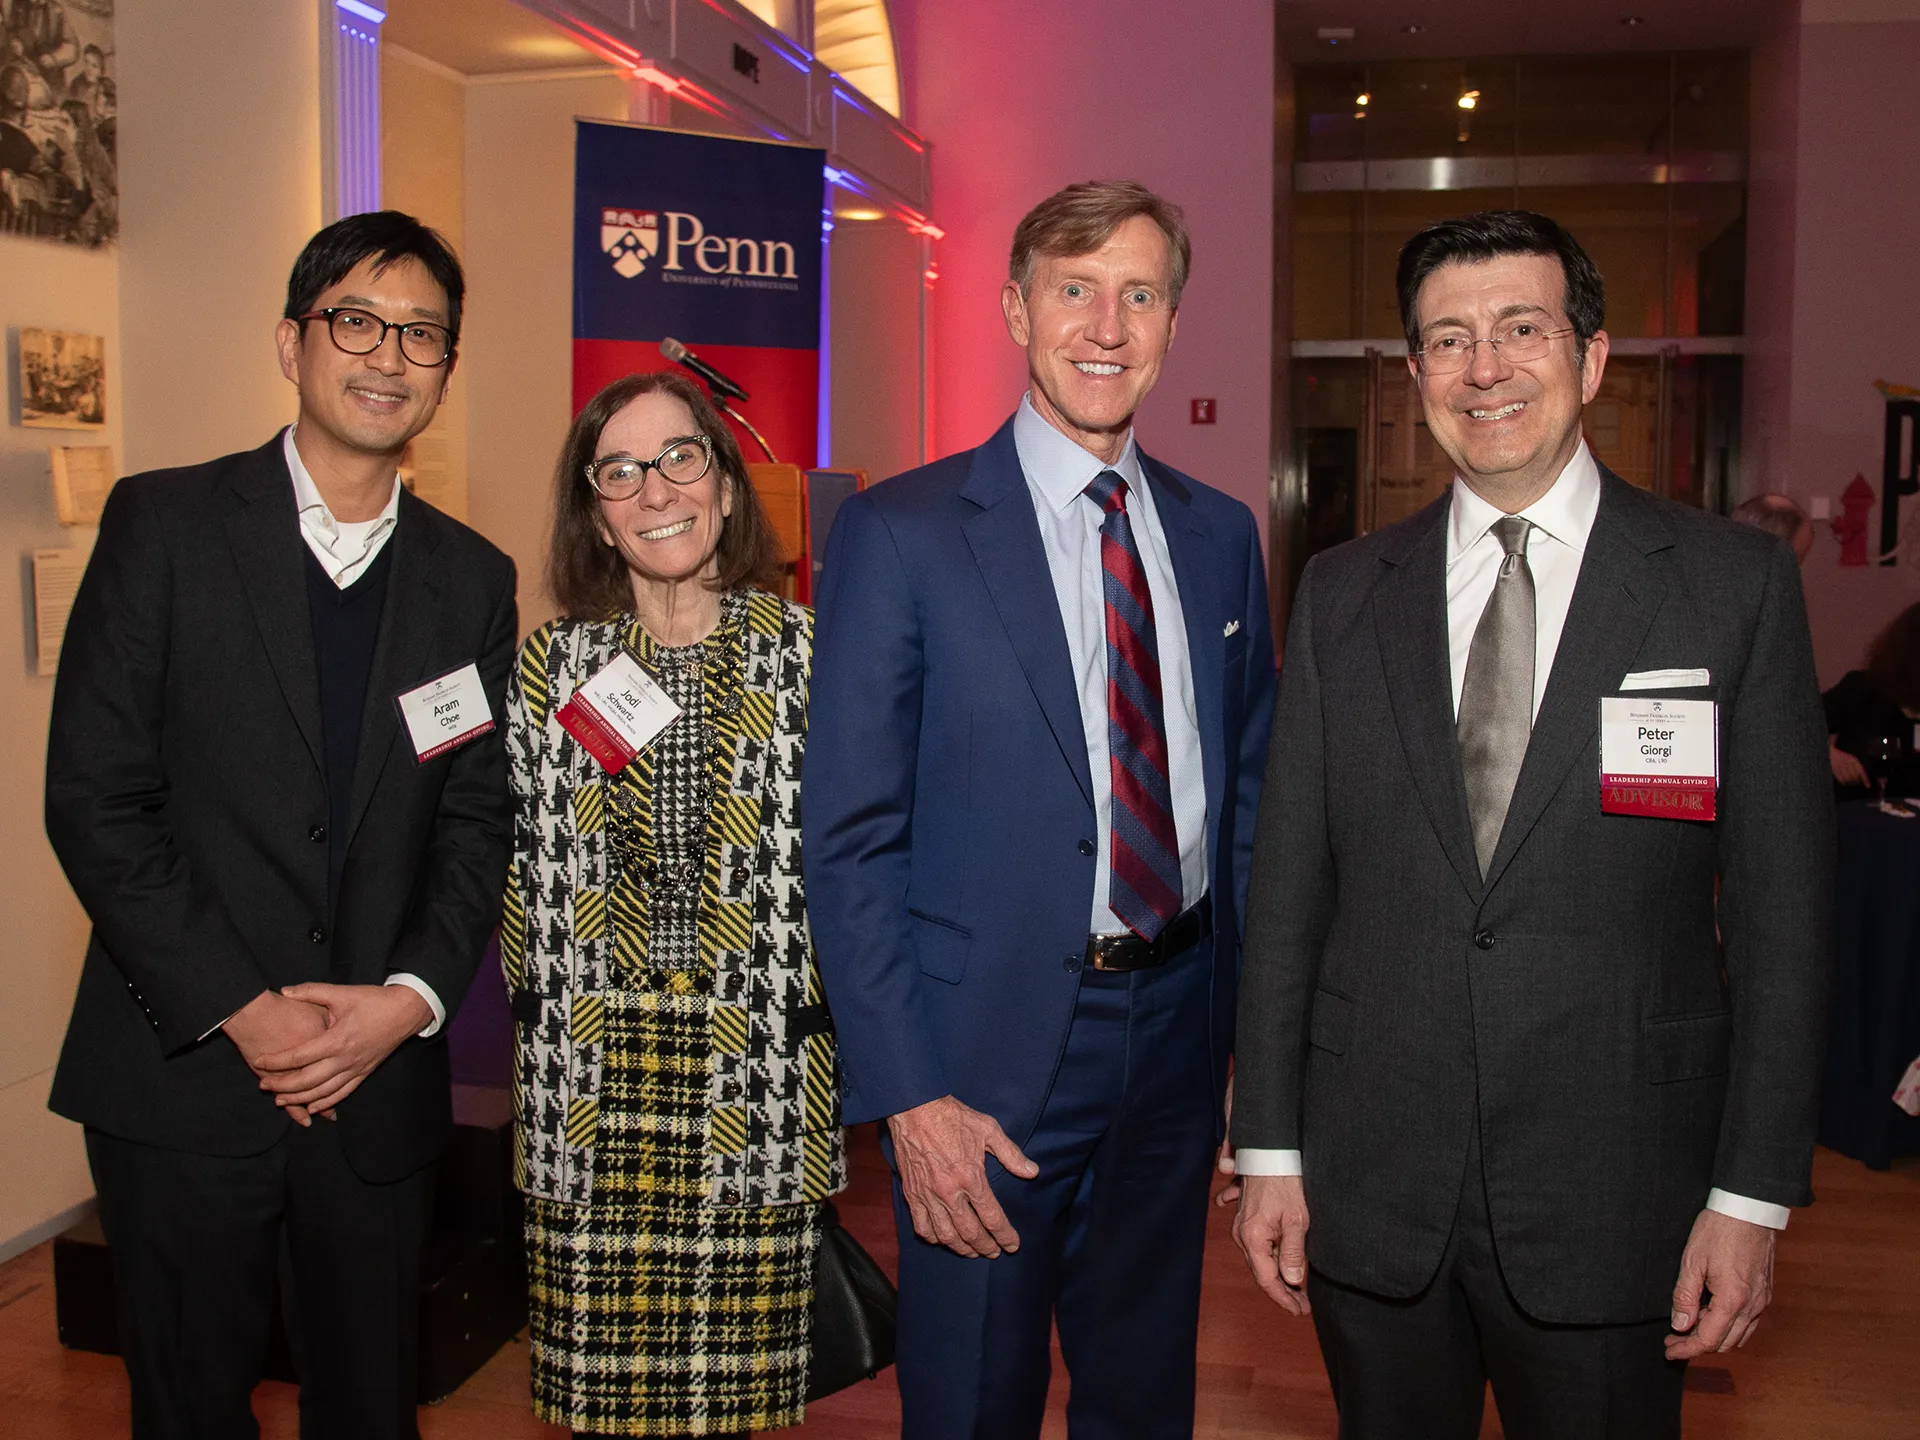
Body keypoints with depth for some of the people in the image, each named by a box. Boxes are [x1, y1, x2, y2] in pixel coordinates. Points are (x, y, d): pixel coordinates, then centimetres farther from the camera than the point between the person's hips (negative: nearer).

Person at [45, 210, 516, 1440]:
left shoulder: (472, 579, 6)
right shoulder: (164, 523, -3)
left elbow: (480, 821, 6)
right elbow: (93, 798, -7)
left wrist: (412, 996, -10)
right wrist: (239, 1009, -12)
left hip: (380, 1083, 3)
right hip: (184, 1075, -2)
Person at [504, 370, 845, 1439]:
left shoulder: (806, 652, 1)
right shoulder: (553, 660, 6)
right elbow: (520, 865, 11)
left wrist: (815, 1013, -2)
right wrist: (545, 1009, 5)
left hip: (753, 1070, -1)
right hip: (590, 1083, 1)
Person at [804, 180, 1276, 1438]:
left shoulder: (1221, 535, 6)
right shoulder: (902, 533, -9)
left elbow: (1247, 797, 12)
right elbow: (850, 839, -10)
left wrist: (1258, 1034, 6)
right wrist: (909, 1097, -14)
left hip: (1177, 1037, 5)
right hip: (988, 1053, -4)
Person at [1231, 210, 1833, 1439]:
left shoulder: (1737, 583, -2)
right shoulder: (1343, 593, 4)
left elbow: (1783, 910, -3)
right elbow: (1288, 888, 4)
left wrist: (1753, 1197, -5)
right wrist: (1270, 1150, 3)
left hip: (1610, 1199, -2)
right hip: (1370, 1193, 2)